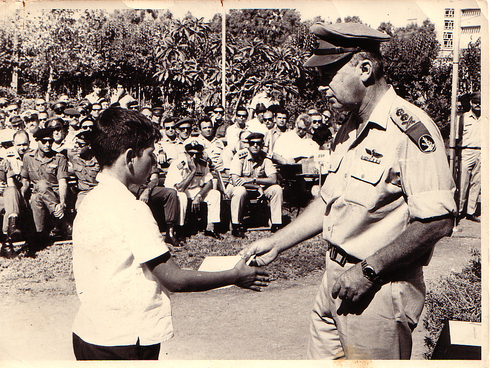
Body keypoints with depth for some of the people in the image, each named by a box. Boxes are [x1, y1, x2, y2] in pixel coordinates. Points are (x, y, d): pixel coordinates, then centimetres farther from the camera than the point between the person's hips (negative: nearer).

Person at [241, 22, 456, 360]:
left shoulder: (410, 129, -19)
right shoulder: (350, 129, 11)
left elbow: (437, 220, -23)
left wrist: (369, 269, -20)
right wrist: (277, 243, 11)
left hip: (381, 289, -8)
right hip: (336, 280, 8)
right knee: (321, 357, 17)